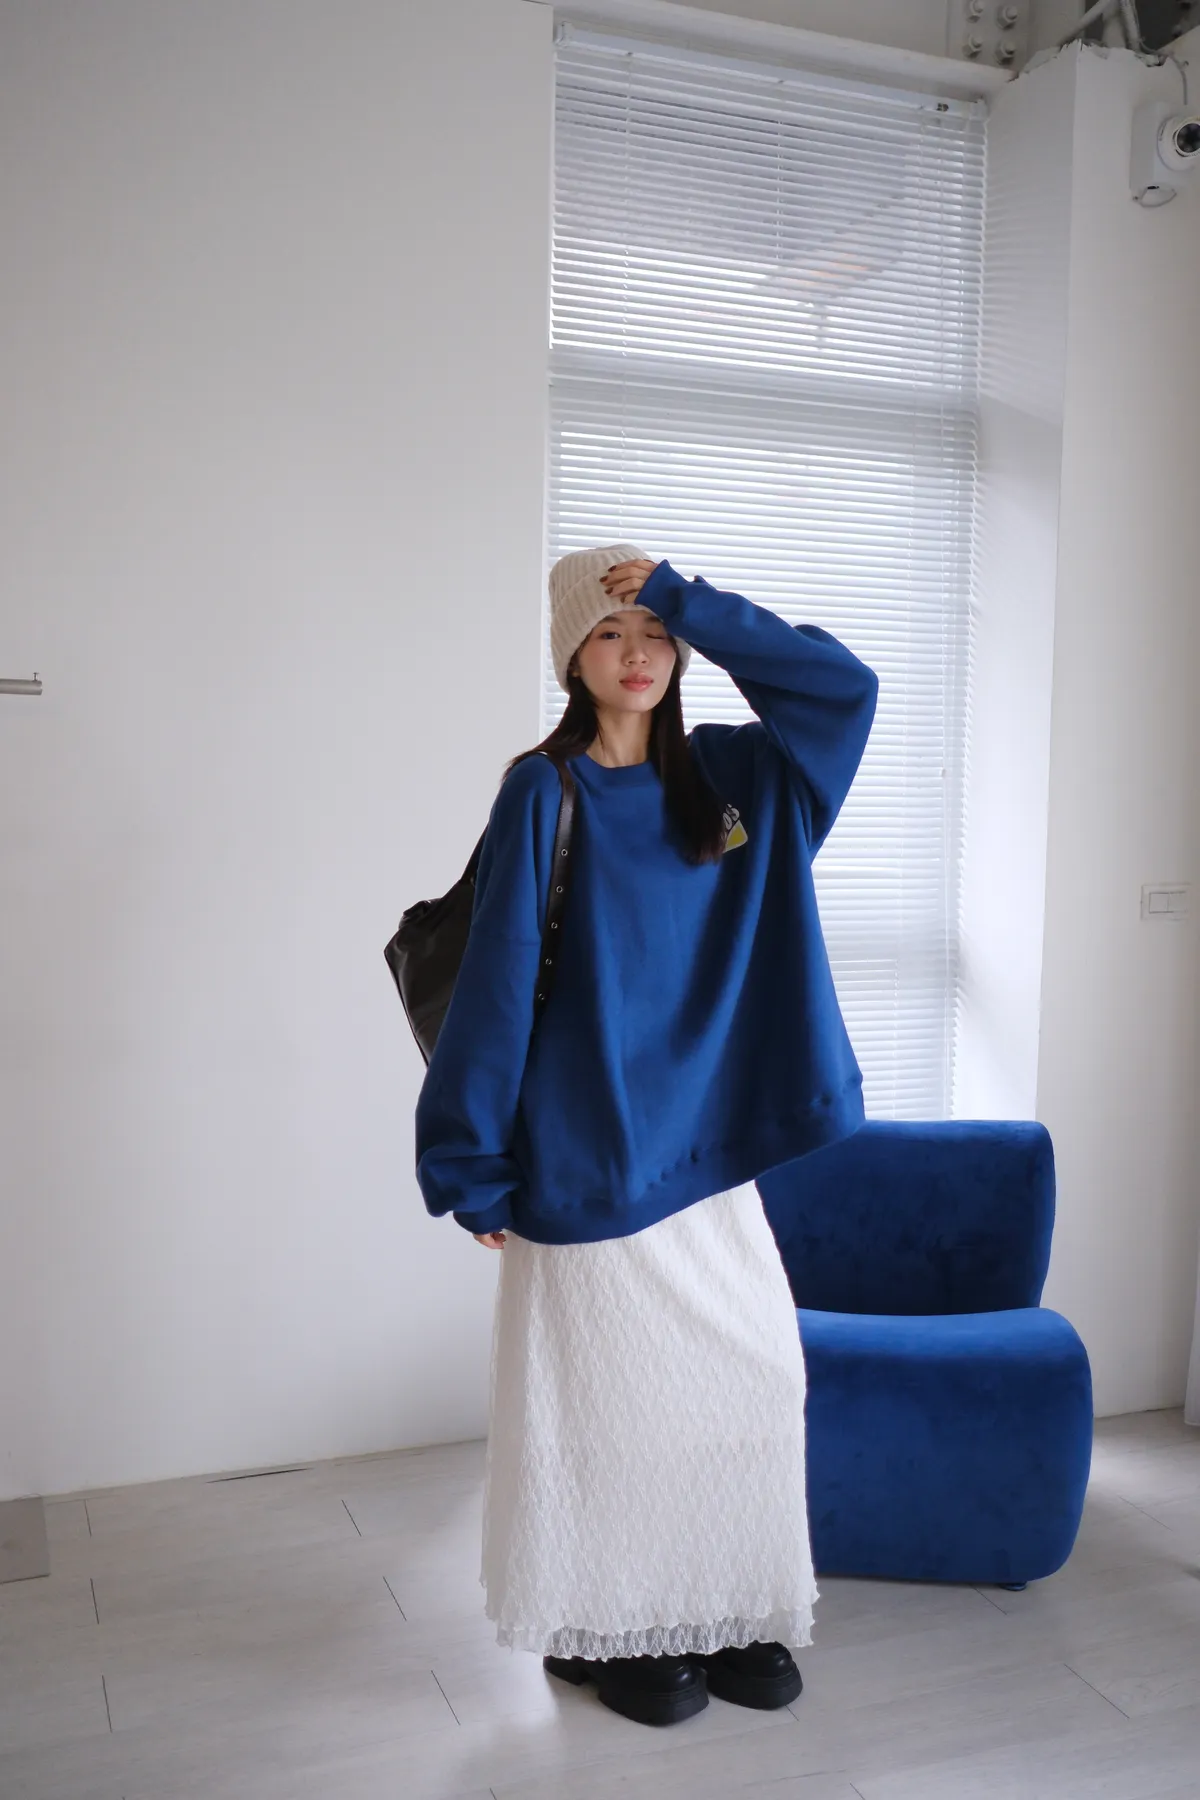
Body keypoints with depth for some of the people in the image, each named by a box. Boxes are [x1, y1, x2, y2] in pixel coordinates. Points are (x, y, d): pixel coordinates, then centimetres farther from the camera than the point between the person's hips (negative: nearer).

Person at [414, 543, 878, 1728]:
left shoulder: (728, 775, 8)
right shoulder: (544, 793, -7)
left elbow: (843, 684, -1)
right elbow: (496, 980, -9)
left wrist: (690, 600, -7)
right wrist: (473, 1167, -10)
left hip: (714, 1147, 5)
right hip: (593, 1156, -5)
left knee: (753, 1386, 9)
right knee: (611, 1396, 5)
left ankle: (731, 1614, 28)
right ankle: (609, 1631, 26)